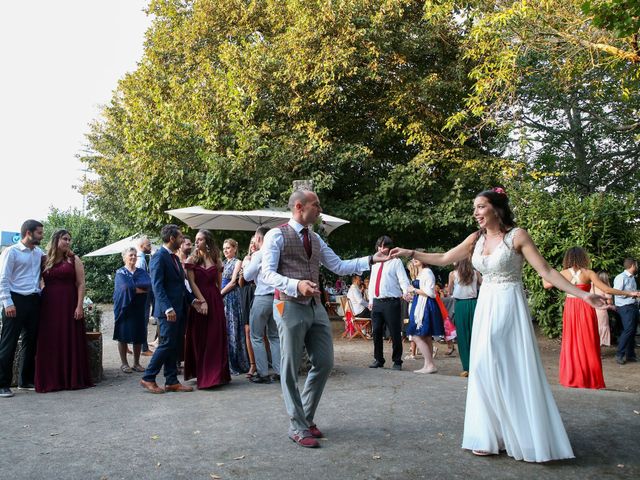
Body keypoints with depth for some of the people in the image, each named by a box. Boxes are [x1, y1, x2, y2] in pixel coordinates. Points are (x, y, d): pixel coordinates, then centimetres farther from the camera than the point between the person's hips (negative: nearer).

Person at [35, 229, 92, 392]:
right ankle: (52, 379, 11)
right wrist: (38, 304, 0)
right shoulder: (45, 261, 9)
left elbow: (81, 284, -2)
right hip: (49, 306, 2)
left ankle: (72, 378, 8)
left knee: (71, 341, 1)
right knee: (50, 343, 4)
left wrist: (79, 306, -11)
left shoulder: (74, 260, 3)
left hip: (69, 305, -2)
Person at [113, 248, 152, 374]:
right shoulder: (120, 272, 0)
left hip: (139, 309, 3)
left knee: (138, 337, 4)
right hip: (124, 308, -3)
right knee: (123, 336, 0)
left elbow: (149, 285, -9)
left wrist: (134, 287, -17)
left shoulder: (142, 272, 11)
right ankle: (124, 363, 11)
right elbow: (126, 287, -18)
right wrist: (141, 288, -9)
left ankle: (136, 363, 14)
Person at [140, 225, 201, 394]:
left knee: (173, 346, 10)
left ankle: (171, 381, 15)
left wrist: (192, 299, 10)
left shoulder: (175, 257, 18)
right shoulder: (159, 257, -11)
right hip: (168, 310, -9)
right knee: (167, 344, -7)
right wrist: (168, 308, -25)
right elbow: (157, 286, -18)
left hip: (179, 309, 9)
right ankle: (148, 378, 5)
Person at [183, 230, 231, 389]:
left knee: (216, 337, 3)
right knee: (199, 338, 4)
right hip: (198, 300, -2)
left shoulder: (216, 259, 7)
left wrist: (214, 297, 6)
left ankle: (216, 374, 11)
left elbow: (219, 283, 12)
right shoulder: (192, 259, 1)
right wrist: (202, 301, -14)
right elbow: (192, 282, -7)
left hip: (215, 301, 2)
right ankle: (202, 375, 12)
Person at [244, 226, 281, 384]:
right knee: (275, 336, 14)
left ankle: (263, 373, 0)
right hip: (277, 298, 7)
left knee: (257, 337, 2)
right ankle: (279, 371, 12)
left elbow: (247, 276, -4)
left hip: (263, 298, -6)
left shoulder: (259, 254, -9)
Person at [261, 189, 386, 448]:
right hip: (290, 307, -7)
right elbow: (268, 273, -12)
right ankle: (298, 428, 13)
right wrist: (297, 285, -29)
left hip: (315, 307, 7)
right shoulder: (276, 235, -5)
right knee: (290, 369, 0)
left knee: (324, 363, 9)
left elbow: (339, 266, 15)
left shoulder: (315, 239, 16)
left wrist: (371, 259, 5)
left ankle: (306, 417, 26)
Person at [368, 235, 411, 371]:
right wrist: (371, 300, 17)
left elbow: (403, 279, -10)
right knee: (376, 333, 9)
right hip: (376, 302, 6)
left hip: (391, 302, -6)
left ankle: (397, 361, 11)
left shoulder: (396, 262, 2)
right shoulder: (375, 264, 20)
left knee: (395, 333, -2)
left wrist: (406, 291, -28)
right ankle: (378, 360, 22)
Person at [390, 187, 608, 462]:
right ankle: (491, 437, 15)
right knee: (486, 369, 5)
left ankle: (527, 439, 11)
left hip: (510, 307, -5)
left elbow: (546, 271, -9)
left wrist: (582, 295, -15)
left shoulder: (517, 235, -7)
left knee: (514, 370, -3)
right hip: (486, 308, 5)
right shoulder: (476, 239, 7)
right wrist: (410, 254, 6)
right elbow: (443, 259, 11)